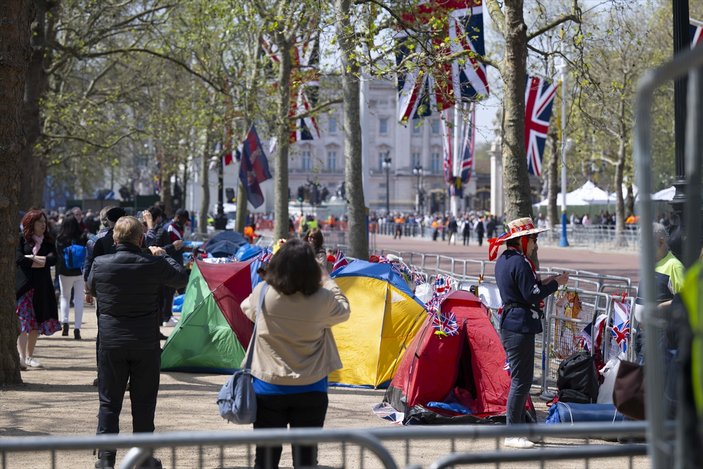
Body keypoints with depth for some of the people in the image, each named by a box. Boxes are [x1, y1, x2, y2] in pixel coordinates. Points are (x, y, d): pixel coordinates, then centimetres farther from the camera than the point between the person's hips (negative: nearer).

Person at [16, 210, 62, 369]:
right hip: (23, 286, -5)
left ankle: (29, 356, 16)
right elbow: (18, 259, -13)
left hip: (42, 288, 5)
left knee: (36, 323, 7)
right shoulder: (20, 239, 0)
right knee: (22, 321, -13)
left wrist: (32, 258, -12)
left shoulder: (48, 241, 13)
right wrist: (42, 260, -8)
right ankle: (21, 356, -21)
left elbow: (53, 259, -2)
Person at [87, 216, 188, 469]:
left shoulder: (100, 264, -8)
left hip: (111, 343, 1)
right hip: (146, 344, -1)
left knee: (109, 402, 10)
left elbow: (91, 289, 11)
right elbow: (182, 278, 4)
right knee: (143, 402, 9)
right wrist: (164, 256, 17)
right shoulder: (154, 264, -12)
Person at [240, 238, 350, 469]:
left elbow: (247, 309, 11)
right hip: (310, 391, 0)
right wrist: (326, 279, 18)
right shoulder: (323, 299, -13)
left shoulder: (262, 294, -11)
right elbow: (344, 310, 8)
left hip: (268, 388, 0)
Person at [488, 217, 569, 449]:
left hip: (509, 322, 11)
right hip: (521, 325, -11)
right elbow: (531, 296, -19)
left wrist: (543, 283, 13)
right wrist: (556, 283, -9)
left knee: (520, 378, 17)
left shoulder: (503, 260, 14)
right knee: (521, 380, -7)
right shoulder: (520, 262, -17)